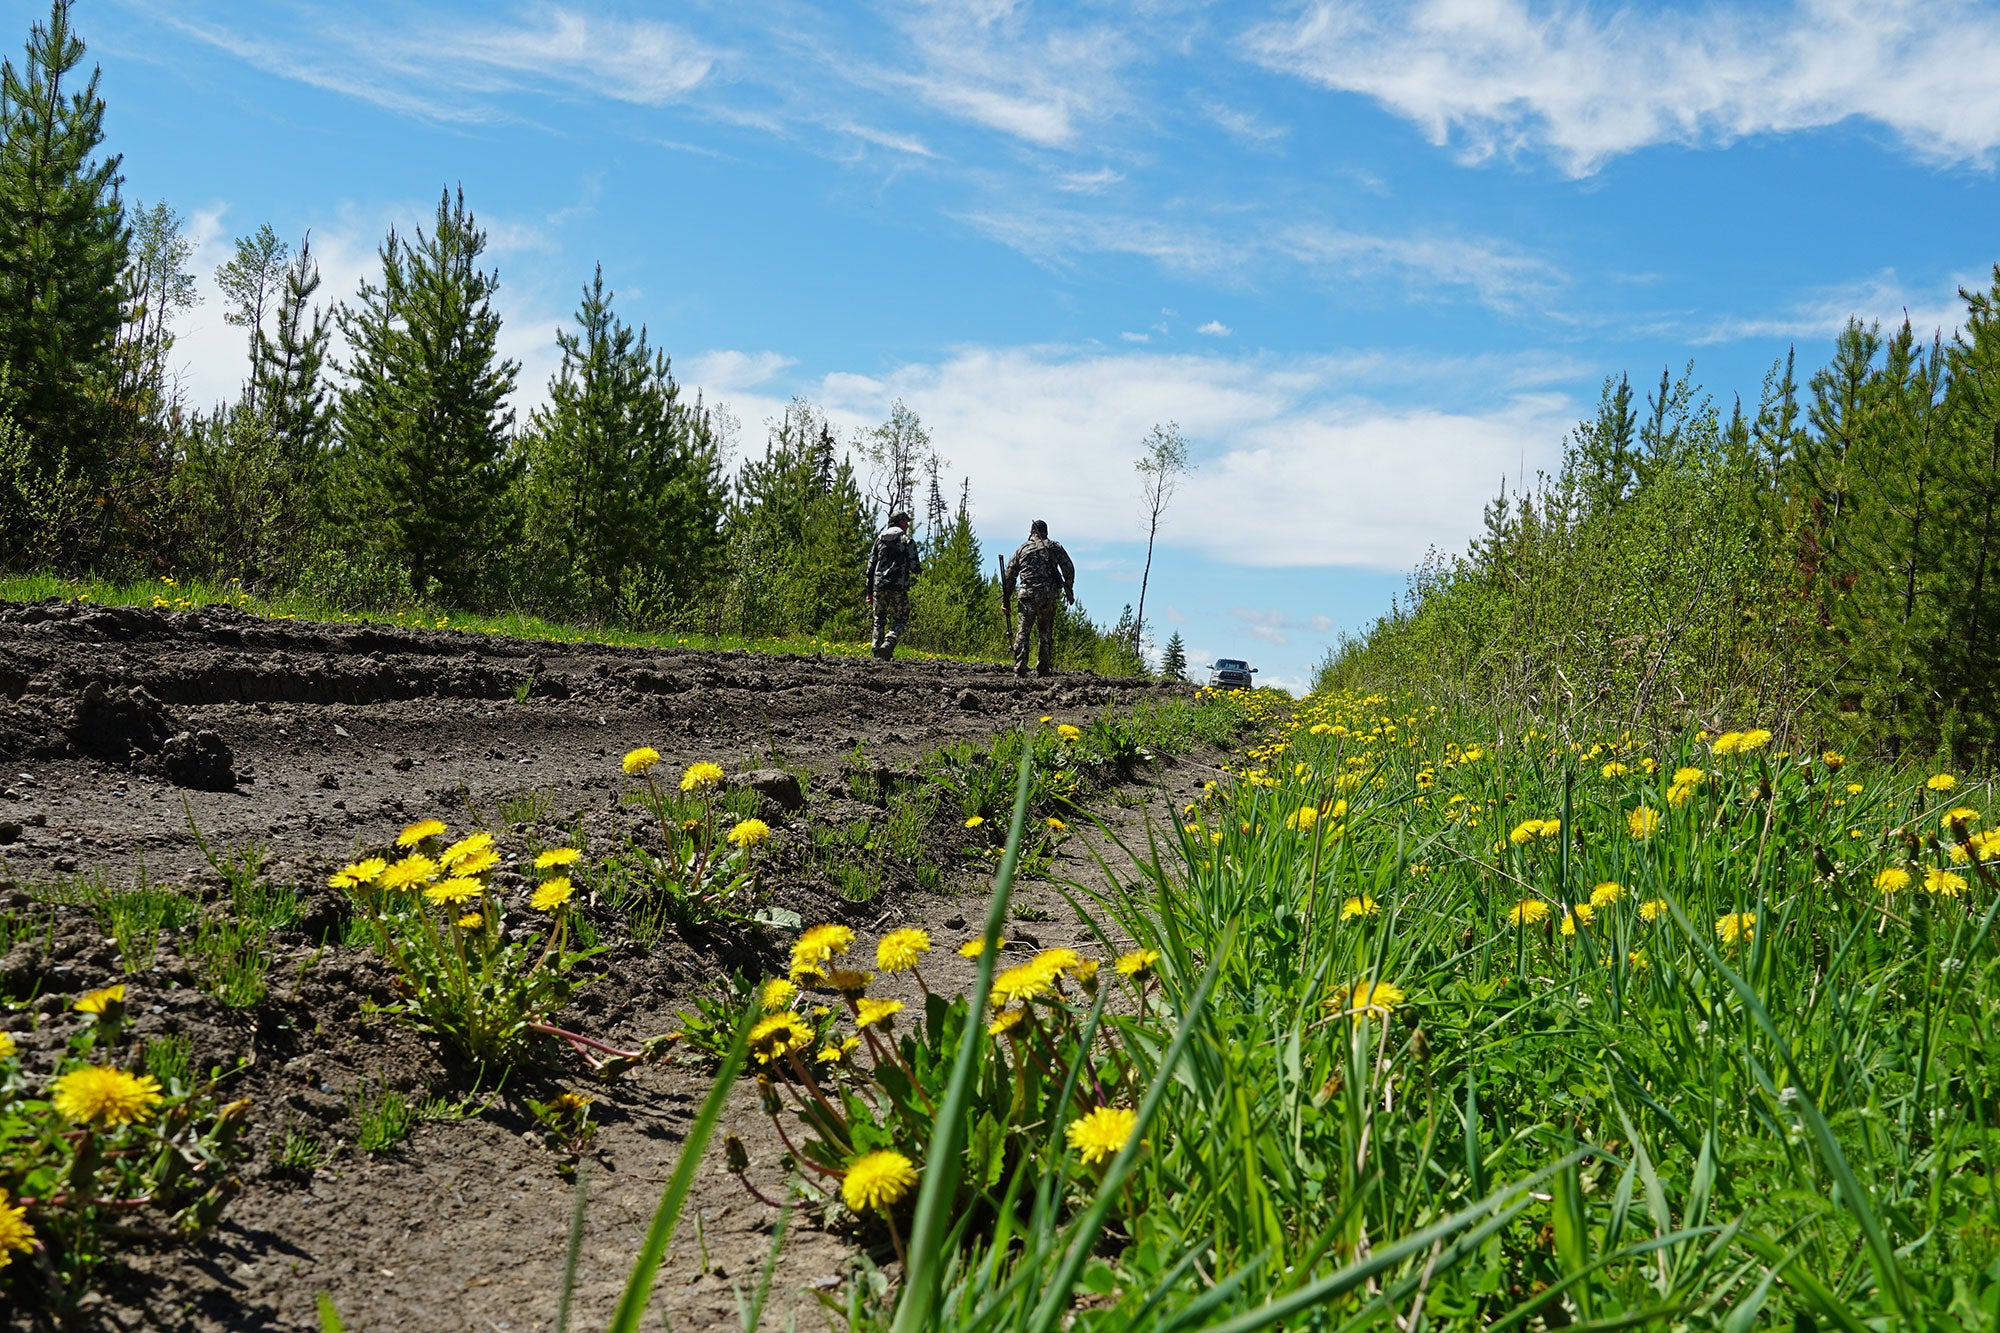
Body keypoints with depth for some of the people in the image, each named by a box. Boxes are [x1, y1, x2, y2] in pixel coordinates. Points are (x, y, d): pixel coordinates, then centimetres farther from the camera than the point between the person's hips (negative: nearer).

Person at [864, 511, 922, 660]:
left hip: (879, 586, 4)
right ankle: (888, 644, -19)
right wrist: (920, 570, 19)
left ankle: (876, 652, 6)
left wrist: (869, 592, 16)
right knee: (900, 620, 5)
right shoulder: (907, 540, 1)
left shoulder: (880, 539, 15)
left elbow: (871, 566, 13)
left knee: (879, 620, 13)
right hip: (898, 586, -4)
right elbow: (913, 566, -6)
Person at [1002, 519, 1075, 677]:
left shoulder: (1022, 549, 12)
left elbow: (1009, 576, 10)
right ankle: (1043, 669, 11)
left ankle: (1020, 669, -12)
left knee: (1022, 632, -2)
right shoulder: (1055, 547, 12)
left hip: (1027, 595, -1)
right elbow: (1069, 569, 5)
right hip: (1049, 595, 1)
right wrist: (1069, 591, 15)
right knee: (1046, 633, 11)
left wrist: (1006, 599, 15)